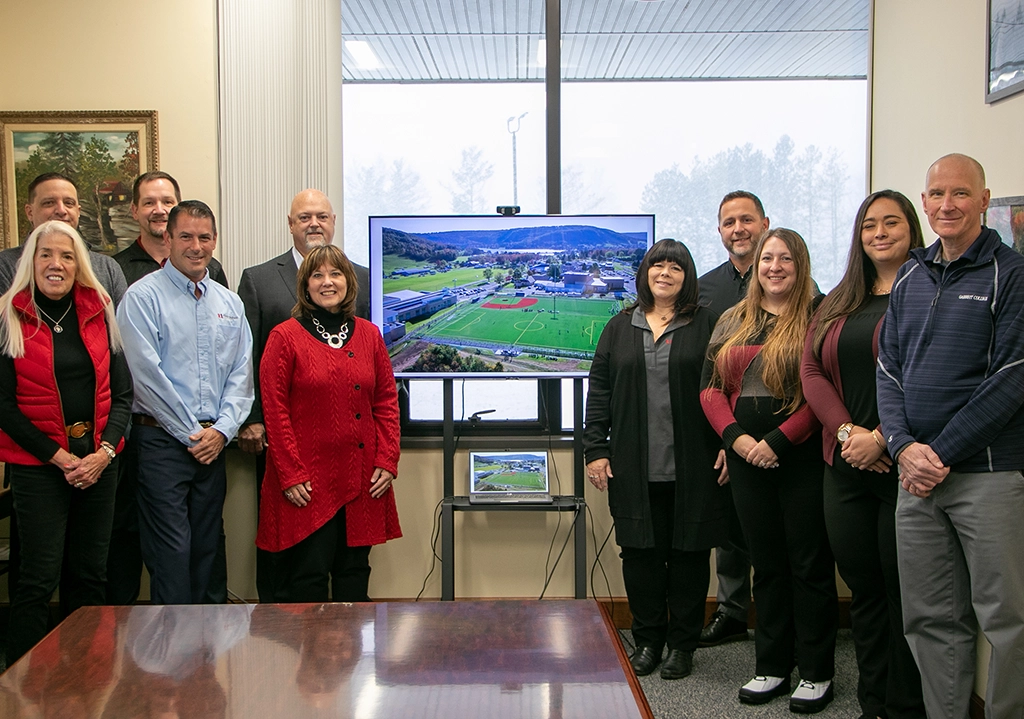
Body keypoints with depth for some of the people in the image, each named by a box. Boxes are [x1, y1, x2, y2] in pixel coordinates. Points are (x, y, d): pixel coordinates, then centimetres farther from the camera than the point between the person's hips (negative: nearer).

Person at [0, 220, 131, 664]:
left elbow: (122, 392, 8)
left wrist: (104, 451, -7)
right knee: (39, 579, -3)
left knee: (91, 575, 9)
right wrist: (59, 457, -10)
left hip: (99, 461, 4)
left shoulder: (100, 314, 8)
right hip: (38, 464, -3)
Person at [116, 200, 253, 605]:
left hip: (214, 444, 5)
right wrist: (192, 434, -10)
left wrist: (221, 429, -5)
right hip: (163, 442, -5)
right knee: (172, 554, -7)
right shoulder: (143, 297, -5)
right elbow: (146, 374, -12)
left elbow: (241, 373, 9)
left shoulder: (229, 303, 13)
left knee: (205, 551, 11)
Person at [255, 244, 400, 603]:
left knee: (354, 573, 9)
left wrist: (387, 462, 1)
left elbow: (387, 402, 11)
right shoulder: (285, 337, -1)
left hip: (362, 479, 4)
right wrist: (291, 475, -10)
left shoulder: (369, 334, 10)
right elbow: (275, 411, -5)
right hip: (307, 482, -4)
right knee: (308, 576, -3)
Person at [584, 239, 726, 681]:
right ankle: (647, 640, 20)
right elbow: (599, 391, 9)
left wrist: (727, 445, -8)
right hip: (635, 469, 2)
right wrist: (595, 449, 2)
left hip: (692, 467, -2)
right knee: (640, 551, 6)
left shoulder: (706, 325, 4)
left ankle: (682, 644, 18)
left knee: (689, 552, 5)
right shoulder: (620, 328, 11)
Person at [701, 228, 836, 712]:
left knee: (810, 564, 2)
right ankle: (772, 667, 23)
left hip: (802, 455, -5)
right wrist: (736, 437, -7)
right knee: (766, 563, 12)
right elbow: (711, 387, 8)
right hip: (747, 458, 5)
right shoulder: (732, 322, 13)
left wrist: (777, 441, -15)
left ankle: (816, 672, 14)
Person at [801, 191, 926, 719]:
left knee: (903, 592, 0)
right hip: (845, 468, 6)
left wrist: (881, 438, -17)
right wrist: (847, 431, -8)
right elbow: (811, 370, 7)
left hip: (902, 466, -6)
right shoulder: (839, 303, 16)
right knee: (862, 587, 11)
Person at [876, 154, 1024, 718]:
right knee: (930, 618, 11)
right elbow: (888, 369, 10)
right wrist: (903, 446, -6)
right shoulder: (909, 278, 13)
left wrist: (942, 453, -13)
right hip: (916, 476, 5)